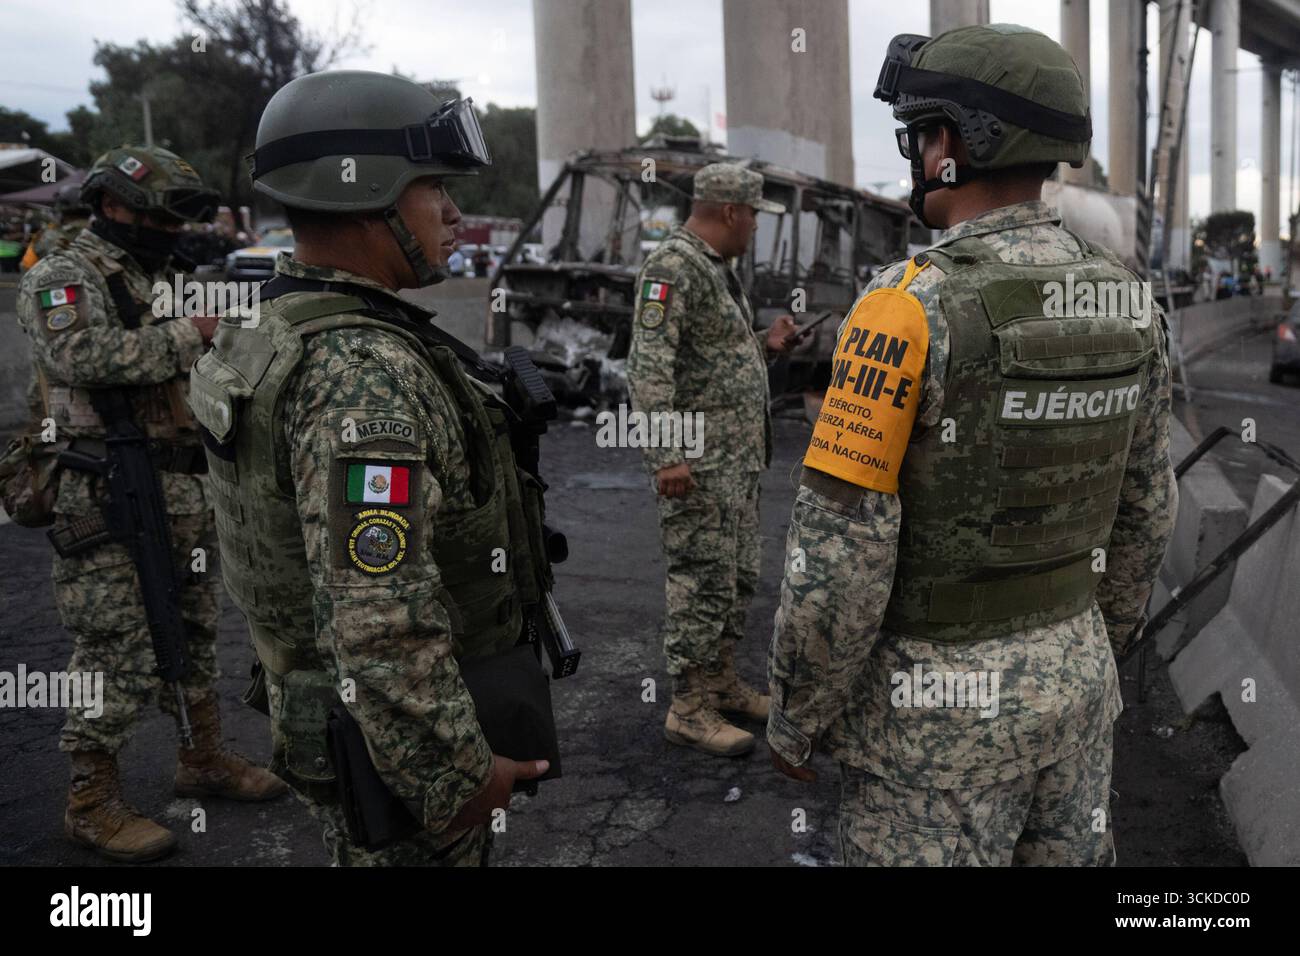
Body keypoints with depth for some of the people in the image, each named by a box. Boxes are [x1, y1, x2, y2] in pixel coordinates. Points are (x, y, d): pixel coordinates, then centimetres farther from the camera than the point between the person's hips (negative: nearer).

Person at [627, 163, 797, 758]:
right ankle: (688, 710, 6)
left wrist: (766, 346, 11)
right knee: (701, 581, -4)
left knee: (737, 576, 16)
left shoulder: (718, 268, 16)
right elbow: (649, 366, -23)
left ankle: (722, 684, 28)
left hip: (740, 457, 10)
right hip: (697, 461, -10)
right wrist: (666, 455, -27)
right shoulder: (673, 266, -15)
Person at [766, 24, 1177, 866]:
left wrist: (795, 717, -9)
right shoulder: (1124, 301, 0)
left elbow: (841, 551, -23)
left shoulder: (910, 307, -23)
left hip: (939, 698, -6)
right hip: (1067, 675, 7)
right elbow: (1143, 508, 9)